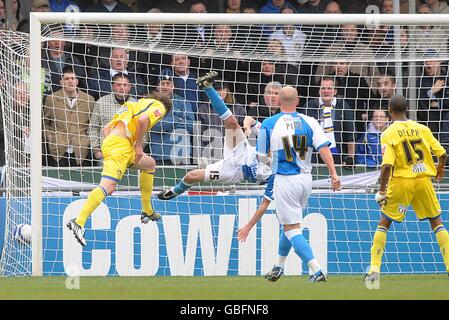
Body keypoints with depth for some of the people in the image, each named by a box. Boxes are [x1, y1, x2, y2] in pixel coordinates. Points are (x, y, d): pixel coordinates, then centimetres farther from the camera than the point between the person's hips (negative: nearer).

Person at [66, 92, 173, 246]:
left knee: (150, 165, 29)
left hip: (109, 142, 9)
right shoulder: (159, 106, 10)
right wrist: (138, 146, -7)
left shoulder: (134, 105, 34)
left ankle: (147, 212, 33)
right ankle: (78, 222, -37)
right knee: (108, 186, -23)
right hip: (121, 144, -9)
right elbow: (142, 119, -14)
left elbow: (106, 128, 28)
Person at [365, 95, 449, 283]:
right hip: (423, 179, 2)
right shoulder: (422, 129, 4)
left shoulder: (389, 134, -6)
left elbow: (387, 165, -17)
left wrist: (382, 190, -8)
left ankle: (374, 269, 0)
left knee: (384, 223, 8)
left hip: (401, 182, -2)